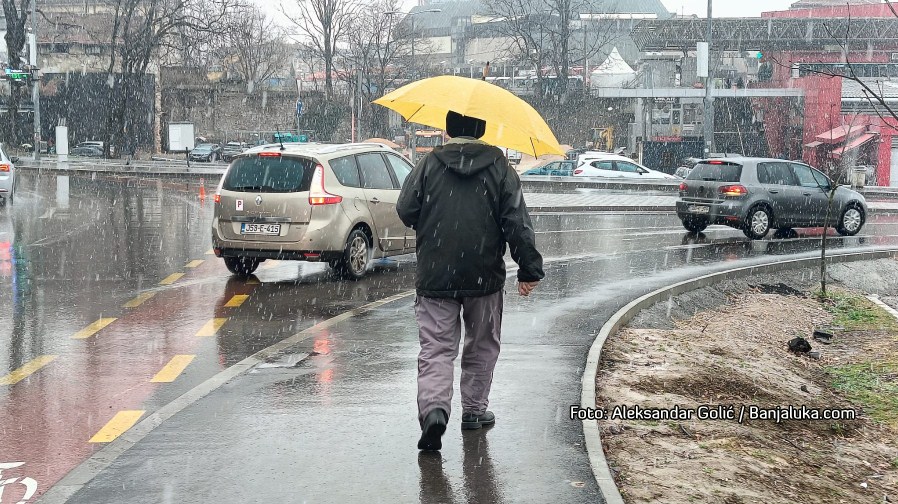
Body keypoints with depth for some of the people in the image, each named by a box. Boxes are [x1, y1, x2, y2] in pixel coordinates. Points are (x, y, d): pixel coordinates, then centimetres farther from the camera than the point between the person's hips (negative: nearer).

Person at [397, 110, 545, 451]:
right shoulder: (499, 167, 0)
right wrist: (529, 269, -1)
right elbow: (517, 222, -5)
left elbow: (405, 211, 3)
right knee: (482, 346, 18)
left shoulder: (429, 165, -1)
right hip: (484, 276, 1)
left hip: (434, 276, 0)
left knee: (435, 349, 0)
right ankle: (474, 410, 25)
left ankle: (434, 408, -22)